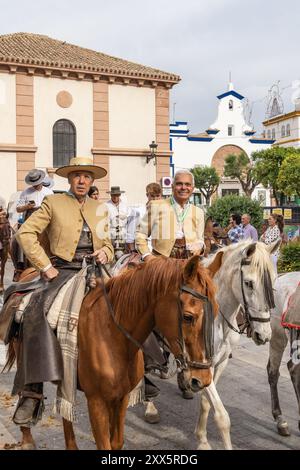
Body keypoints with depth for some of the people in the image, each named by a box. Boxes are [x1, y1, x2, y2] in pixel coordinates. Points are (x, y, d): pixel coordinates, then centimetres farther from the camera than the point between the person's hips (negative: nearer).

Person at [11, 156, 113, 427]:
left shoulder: (100, 209, 20)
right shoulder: (53, 203, 6)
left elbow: (108, 244, 25)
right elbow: (26, 233, -1)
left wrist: (105, 253, 0)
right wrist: (45, 267, -8)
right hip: (63, 271, -4)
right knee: (37, 312, -31)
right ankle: (32, 393, -30)